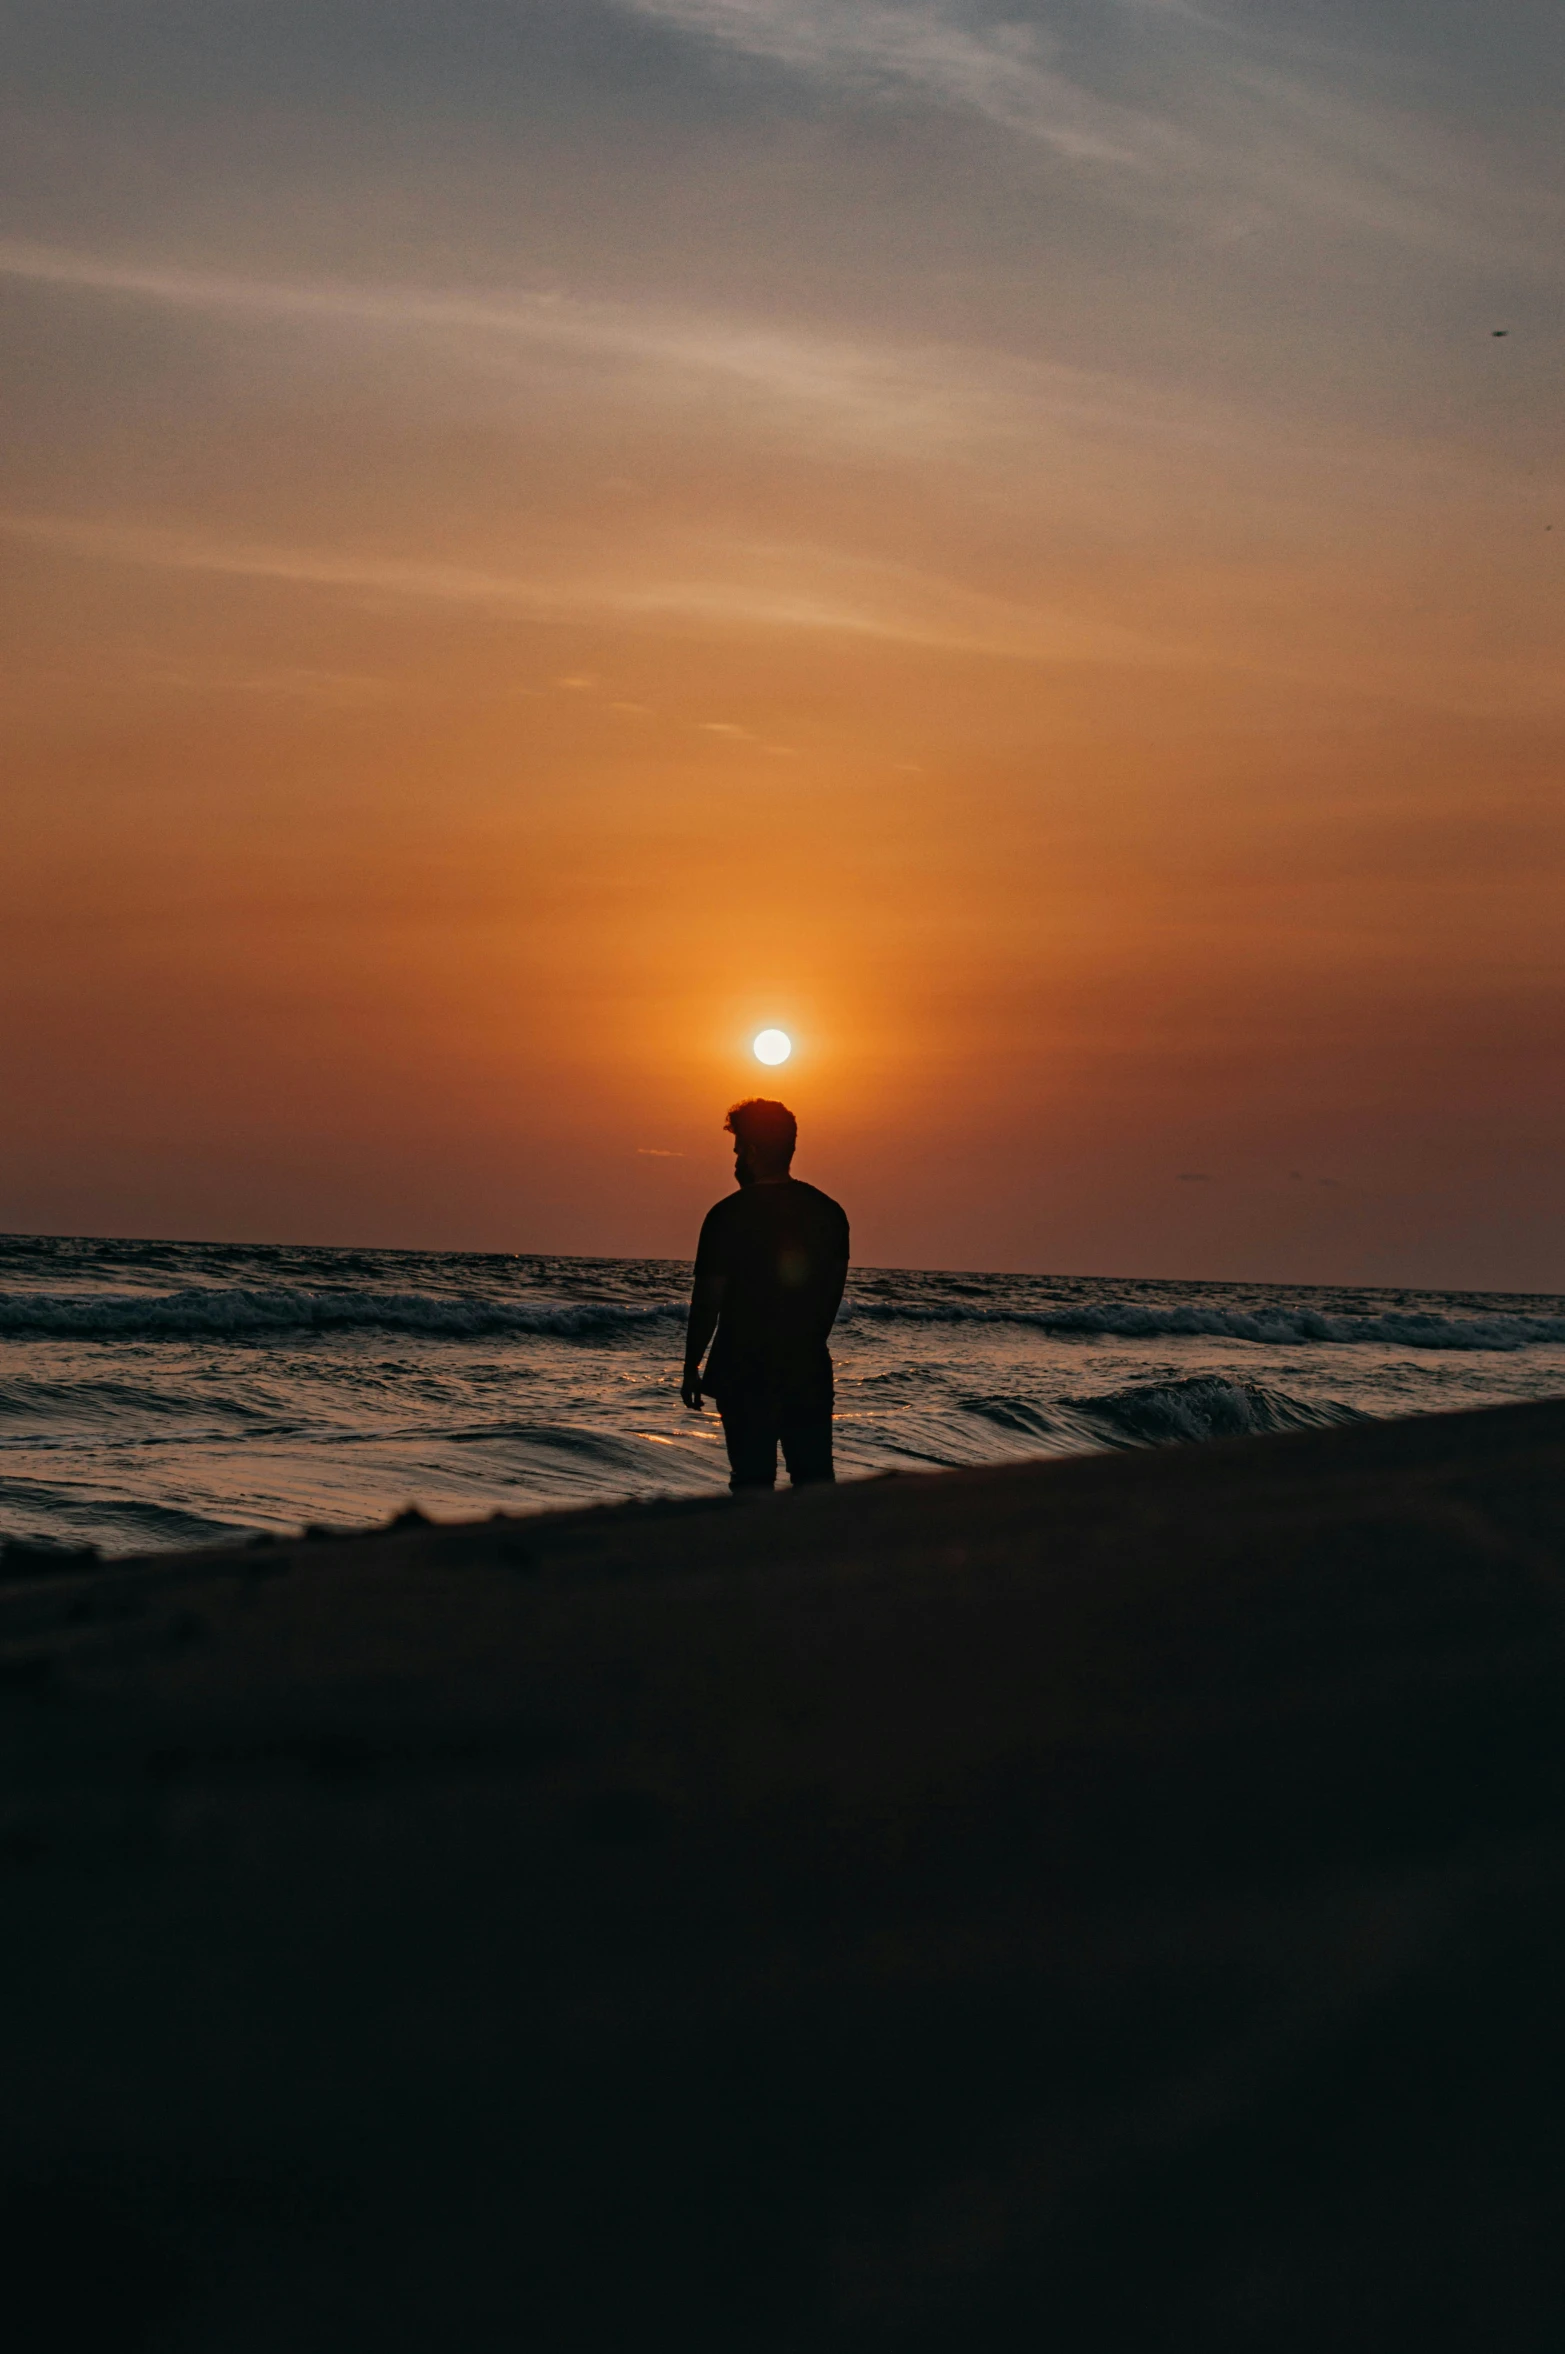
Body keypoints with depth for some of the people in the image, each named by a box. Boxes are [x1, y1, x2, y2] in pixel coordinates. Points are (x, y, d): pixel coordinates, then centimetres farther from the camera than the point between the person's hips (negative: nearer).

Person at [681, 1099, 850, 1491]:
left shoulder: (728, 1216, -11)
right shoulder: (829, 1211, 3)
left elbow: (708, 1301, -9)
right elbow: (834, 1291, 11)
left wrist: (691, 1368, 1)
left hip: (745, 1374, -4)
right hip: (811, 1371, 4)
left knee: (753, 1481, 2)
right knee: (816, 1481, 10)